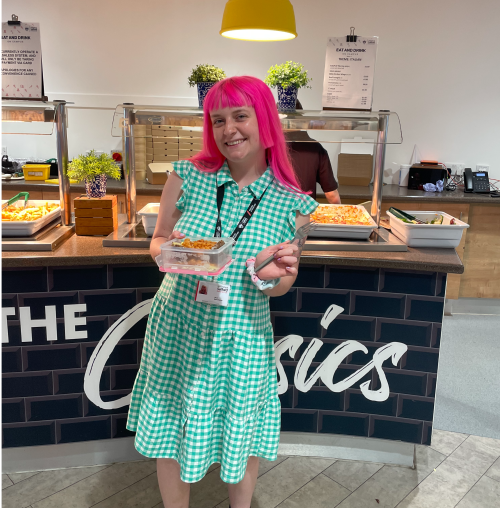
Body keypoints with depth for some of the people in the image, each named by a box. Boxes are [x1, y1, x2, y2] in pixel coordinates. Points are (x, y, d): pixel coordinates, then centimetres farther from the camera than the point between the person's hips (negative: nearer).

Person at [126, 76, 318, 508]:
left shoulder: (293, 206, -9)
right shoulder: (187, 178, -8)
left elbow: (281, 286, 0)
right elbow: (157, 241, 4)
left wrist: (270, 276, -23)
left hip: (243, 339, 0)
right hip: (177, 329, 1)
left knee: (243, 440, 18)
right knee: (170, 438, 16)